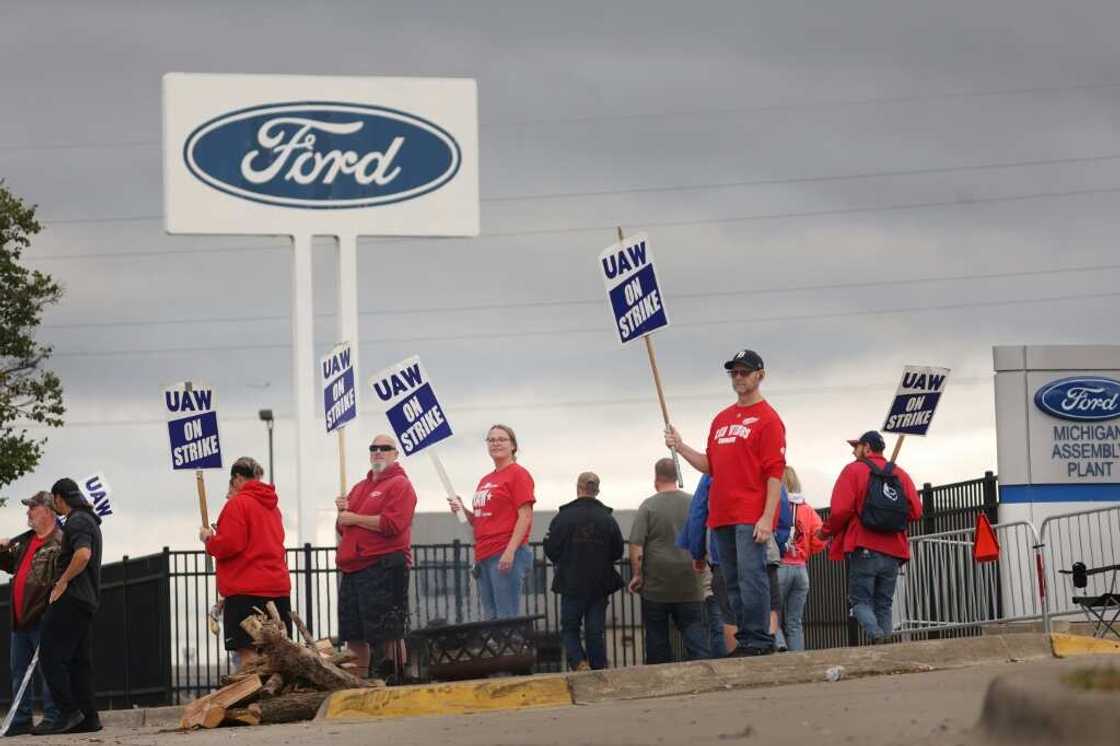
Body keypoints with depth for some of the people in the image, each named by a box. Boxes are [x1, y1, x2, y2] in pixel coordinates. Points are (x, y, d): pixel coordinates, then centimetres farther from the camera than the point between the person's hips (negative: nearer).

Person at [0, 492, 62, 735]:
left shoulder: (59, 542, -11)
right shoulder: (25, 540, 18)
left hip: (42, 620, -9)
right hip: (20, 619, 9)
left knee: (46, 670, -6)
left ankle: (52, 718, -2)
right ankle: (21, 720, 17)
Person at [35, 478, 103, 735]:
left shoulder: (76, 521, -10)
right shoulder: (89, 520, 22)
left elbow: (83, 554, -26)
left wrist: (62, 583, -19)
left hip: (71, 598, -10)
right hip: (87, 600, 10)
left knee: (51, 654, -10)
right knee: (80, 660, 9)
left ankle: (68, 712, -16)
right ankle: (88, 717, 7)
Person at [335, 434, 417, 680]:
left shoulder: (400, 485, -3)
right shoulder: (359, 488, 22)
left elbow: (392, 524, -16)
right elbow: (344, 529, 27)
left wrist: (354, 518, -9)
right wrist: (343, 512, 5)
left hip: (385, 566, -8)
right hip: (353, 568, 8)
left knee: (389, 632, -7)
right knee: (353, 634, 11)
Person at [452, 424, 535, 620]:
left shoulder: (518, 474, -3)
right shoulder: (485, 481, 20)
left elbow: (525, 517, -11)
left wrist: (510, 551, -19)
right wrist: (463, 511, 5)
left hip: (506, 555, -9)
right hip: (484, 556, 9)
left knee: (506, 618, -12)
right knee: (490, 618, 8)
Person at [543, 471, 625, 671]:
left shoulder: (563, 517, -9)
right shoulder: (607, 518, -2)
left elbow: (550, 550, -7)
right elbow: (618, 552, 4)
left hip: (572, 584, -2)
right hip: (600, 585, 2)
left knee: (569, 628, 8)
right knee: (596, 631, 8)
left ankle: (579, 663, -13)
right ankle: (598, 669, 7)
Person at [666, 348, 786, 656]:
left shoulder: (767, 419, -3)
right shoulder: (721, 419, 20)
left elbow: (775, 472, -9)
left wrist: (767, 518, -17)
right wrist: (681, 447, 12)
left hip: (751, 517, -8)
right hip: (722, 515, 8)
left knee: (751, 576, -13)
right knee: (733, 583, 7)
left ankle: (759, 640, -11)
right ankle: (745, 640, 11)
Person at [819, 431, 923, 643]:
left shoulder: (854, 470, 0)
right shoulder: (900, 474, 13)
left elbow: (840, 510, -11)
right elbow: (915, 511, 4)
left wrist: (826, 531, 6)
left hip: (863, 548, -4)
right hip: (893, 551, 4)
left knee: (860, 600, 1)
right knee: (883, 604, 11)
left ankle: (877, 635, -25)